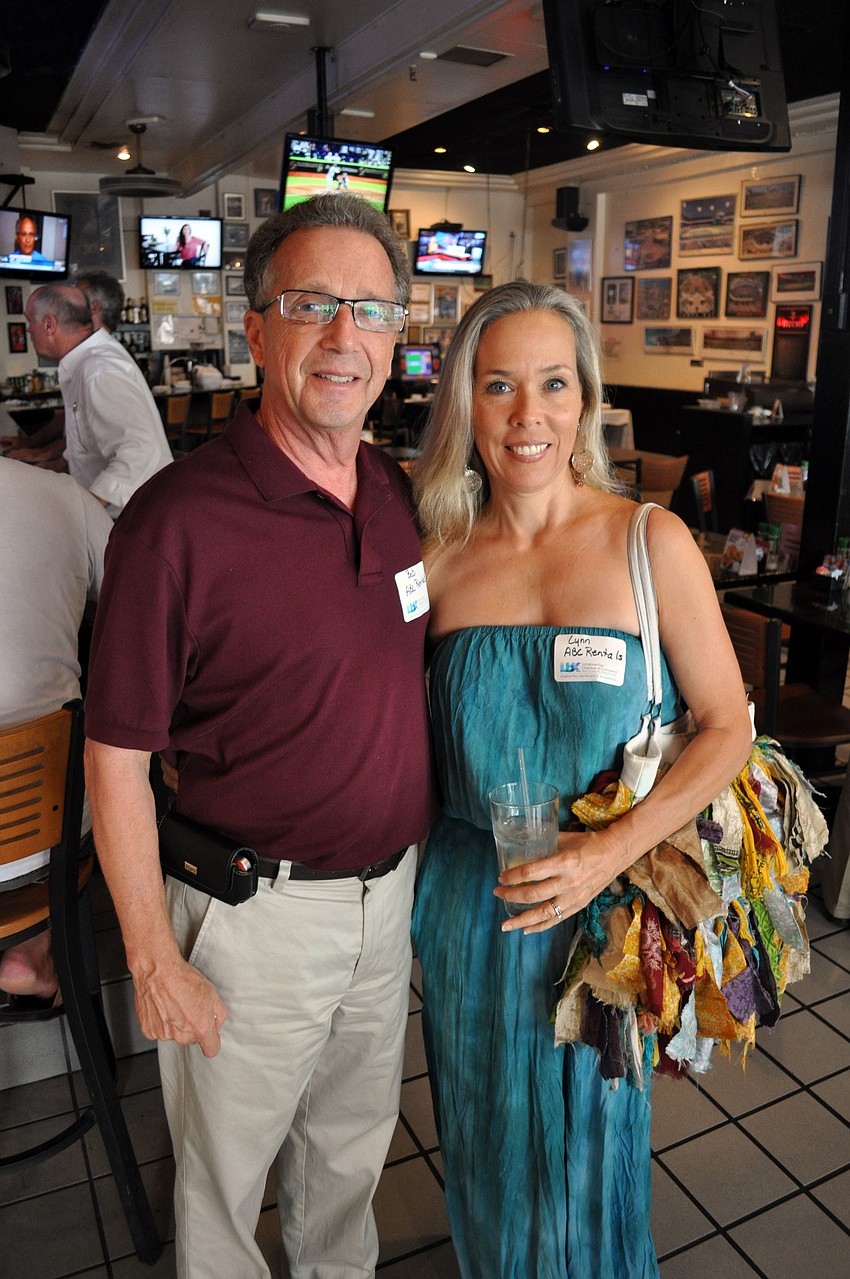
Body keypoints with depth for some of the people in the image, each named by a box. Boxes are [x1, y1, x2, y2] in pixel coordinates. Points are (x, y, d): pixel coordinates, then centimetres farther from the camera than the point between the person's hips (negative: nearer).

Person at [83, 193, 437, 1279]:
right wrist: (154, 962, -12)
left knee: (353, 1141, 28)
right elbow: (116, 758, -16)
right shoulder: (179, 518, -21)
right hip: (255, 912, -5)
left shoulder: (401, 495, 0)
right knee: (226, 1169, 20)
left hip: (389, 890, 6)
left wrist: (430, 846, 11)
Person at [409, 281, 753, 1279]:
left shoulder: (651, 544, -11)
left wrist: (614, 849, -20)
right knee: (483, 1136, 24)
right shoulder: (438, 561, -4)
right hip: (467, 896, 3)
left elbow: (727, 727, -8)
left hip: (604, 899, -2)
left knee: (581, 1146, 19)